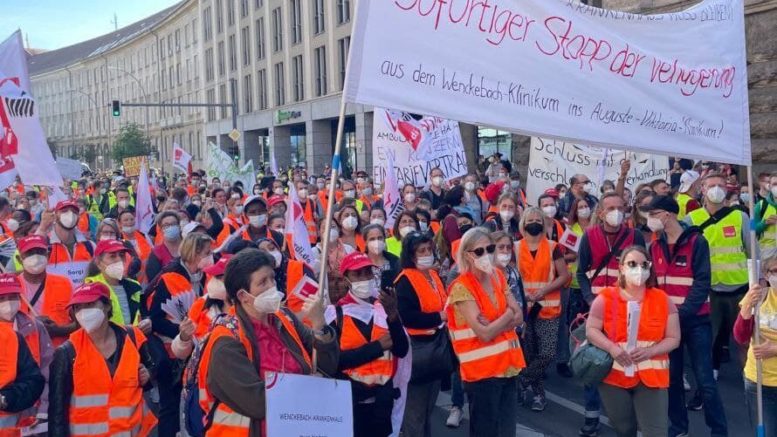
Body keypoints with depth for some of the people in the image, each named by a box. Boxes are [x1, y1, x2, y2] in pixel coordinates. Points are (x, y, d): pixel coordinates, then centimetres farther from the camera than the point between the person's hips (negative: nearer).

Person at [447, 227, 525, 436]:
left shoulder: (498, 276, 6)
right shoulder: (461, 288, -15)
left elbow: (519, 317, 4)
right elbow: (485, 333, -21)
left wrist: (496, 325, -14)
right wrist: (508, 314, -6)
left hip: (508, 363, 6)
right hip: (481, 369, -6)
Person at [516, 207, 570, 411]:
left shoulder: (553, 247, 0)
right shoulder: (515, 248, 4)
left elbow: (564, 276, -2)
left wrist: (545, 290, -15)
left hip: (547, 308, -1)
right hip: (523, 307, 1)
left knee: (547, 353, -11)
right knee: (528, 354, 4)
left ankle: (523, 383, 10)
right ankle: (538, 392, 22)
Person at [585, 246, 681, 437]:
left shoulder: (662, 299, -1)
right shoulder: (606, 297, -3)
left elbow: (673, 339, -1)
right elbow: (591, 330, -3)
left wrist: (649, 351, -17)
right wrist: (611, 347, -19)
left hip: (651, 377, 0)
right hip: (614, 375, 0)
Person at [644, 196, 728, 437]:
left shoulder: (696, 242, -7)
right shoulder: (655, 246, 9)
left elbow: (702, 284, -12)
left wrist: (682, 313, -20)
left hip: (695, 321, -4)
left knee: (705, 380, -3)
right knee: (672, 377, 9)